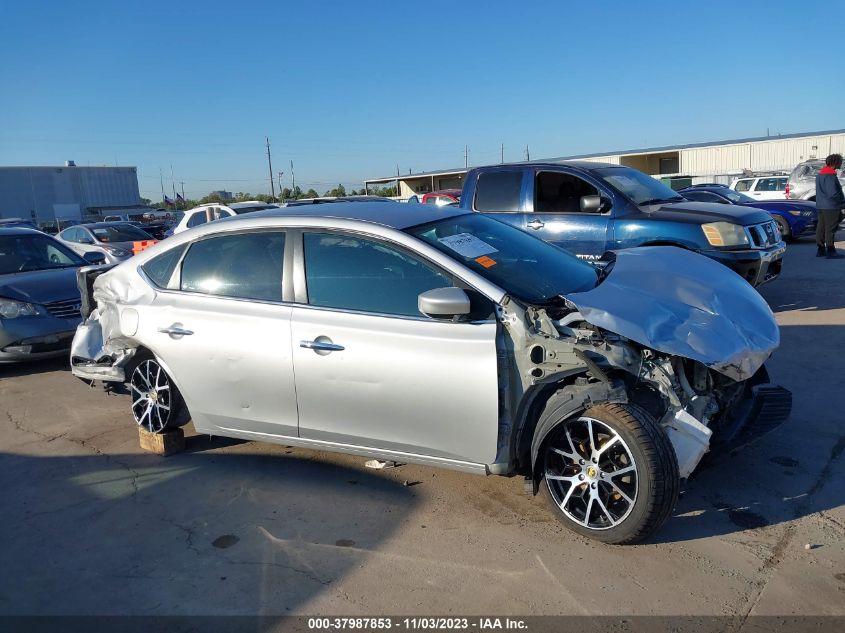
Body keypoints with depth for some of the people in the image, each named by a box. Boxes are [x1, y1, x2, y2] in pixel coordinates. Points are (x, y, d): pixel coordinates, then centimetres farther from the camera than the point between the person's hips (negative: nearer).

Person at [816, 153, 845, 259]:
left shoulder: (820, 173, 12)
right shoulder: (830, 175, -18)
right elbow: (832, 193, -22)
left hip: (821, 205, 9)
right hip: (830, 206, -9)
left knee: (821, 227, 12)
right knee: (830, 228, -4)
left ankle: (821, 250, 18)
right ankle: (830, 251, -1)